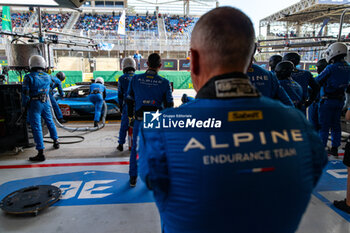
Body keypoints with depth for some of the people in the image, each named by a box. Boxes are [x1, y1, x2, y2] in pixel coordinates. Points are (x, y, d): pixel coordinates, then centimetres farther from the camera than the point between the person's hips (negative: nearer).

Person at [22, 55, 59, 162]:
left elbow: (25, 93, -11)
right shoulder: (47, 76, 3)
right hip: (46, 102, 5)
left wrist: (24, 105, -1)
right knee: (50, 122, 23)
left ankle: (40, 153, -4)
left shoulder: (29, 77, -11)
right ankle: (56, 142, 37)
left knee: (36, 127, -4)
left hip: (34, 104, -5)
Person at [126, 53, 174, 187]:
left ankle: (133, 178, 27)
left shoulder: (135, 79, -4)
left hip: (140, 120, 1)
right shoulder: (164, 83, -7)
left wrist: (130, 115, 18)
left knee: (135, 148, 16)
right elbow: (169, 104, -2)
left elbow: (129, 99, 4)